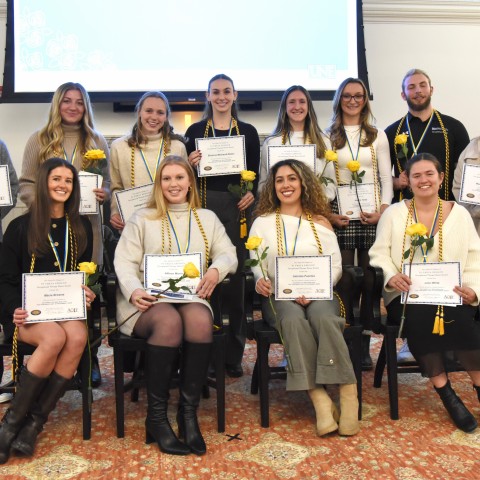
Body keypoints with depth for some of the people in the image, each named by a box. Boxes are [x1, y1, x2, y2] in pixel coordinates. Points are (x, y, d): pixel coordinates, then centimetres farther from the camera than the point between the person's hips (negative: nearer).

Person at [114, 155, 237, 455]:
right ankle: (156, 417, -24)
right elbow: (125, 262, 4)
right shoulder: (142, 218, 14)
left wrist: (216, 270, -11)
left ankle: (189, 412, -24)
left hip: (192, 297, 2)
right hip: (149, 299, -1)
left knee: (200, 320, -35)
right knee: (169, 322, -36)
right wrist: (133, 290, -17)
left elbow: (228, 254, 13)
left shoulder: (207, 218, 21)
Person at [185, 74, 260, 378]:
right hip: (204, 205, 0)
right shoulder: (195, 130, 9)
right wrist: (191, 164, -12)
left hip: (238, 207, 1)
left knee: (236, 276, 2)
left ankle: (234, 354, 13)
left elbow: (255, 173, 10)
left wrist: (251, 194, -9)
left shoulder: (248, 131, 11)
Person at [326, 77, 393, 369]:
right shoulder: (328, 136, 9)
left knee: (370, 278, -2)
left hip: (372, 214, 1)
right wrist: (328, 213, -7)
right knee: (342, 278, -5)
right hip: (339, 214, -1)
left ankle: (365, 342, 6)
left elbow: (386, 177, 9)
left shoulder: (377, 136, 13)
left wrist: (383, 210, -5)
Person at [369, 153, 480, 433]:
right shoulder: (394, 213, 8)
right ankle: (447, 395, -19)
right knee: (420, 318, -33)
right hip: (407, 295, 0)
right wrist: (391, 275, -17)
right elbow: (379, 253, 4)